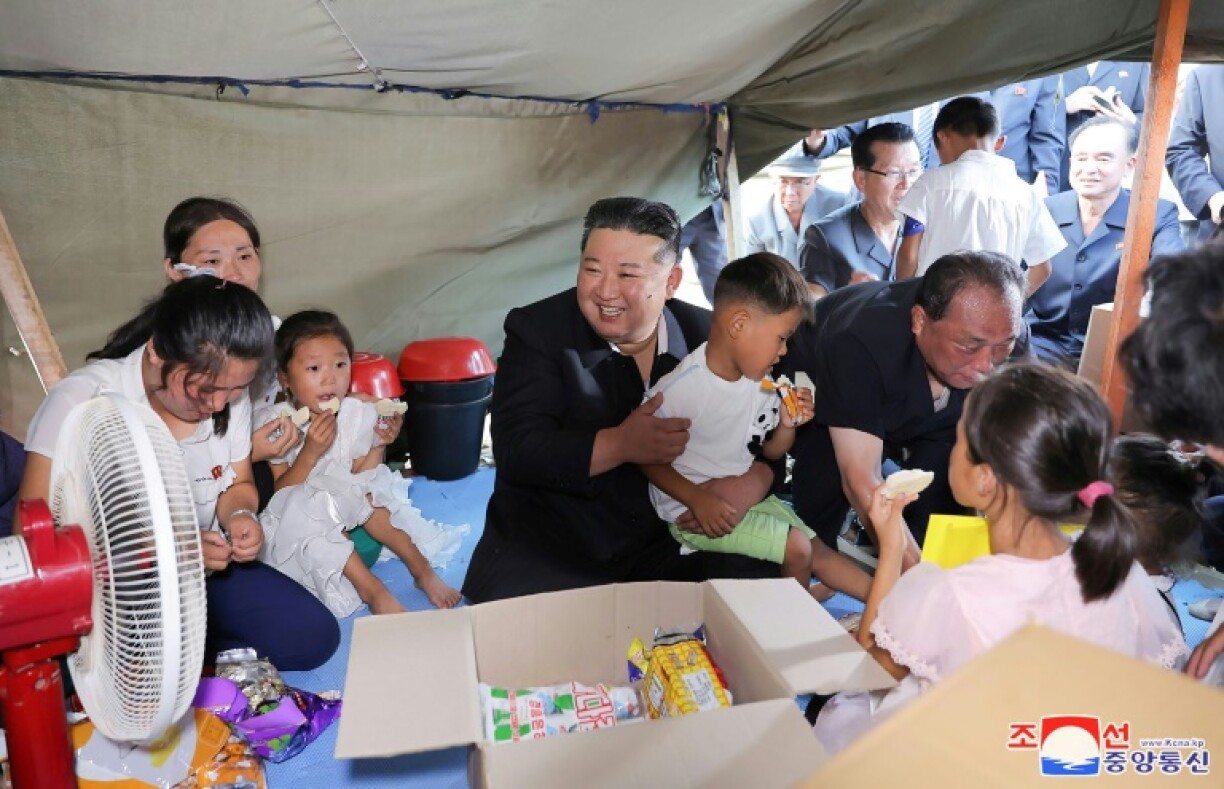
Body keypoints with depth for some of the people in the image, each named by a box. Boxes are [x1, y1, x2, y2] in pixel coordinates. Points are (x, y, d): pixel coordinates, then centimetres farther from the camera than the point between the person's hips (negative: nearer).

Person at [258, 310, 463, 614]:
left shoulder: (358, 415, -8)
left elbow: (361, 483, -3)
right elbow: (277, 495, -18)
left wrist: (378, 446, -18)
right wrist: (310, 453, -31)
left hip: (347, 518, 3)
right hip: (292, 529, -3)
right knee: (306, 505, -33)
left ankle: (421, 567, -13)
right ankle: (373, 590, -25)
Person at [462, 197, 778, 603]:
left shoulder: (707, 334, -1)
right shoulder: (538, 330, -8)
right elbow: (515, 451, -17)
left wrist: (750, 482, -19)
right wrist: (620, 445, -31)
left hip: (669, 545, 3)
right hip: (549, 551, -2)